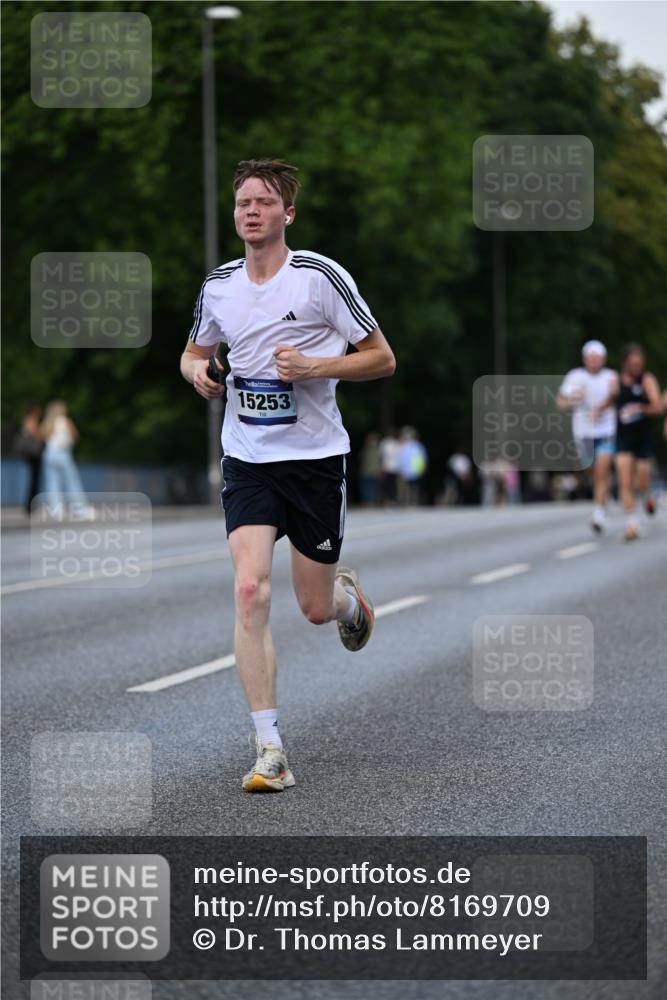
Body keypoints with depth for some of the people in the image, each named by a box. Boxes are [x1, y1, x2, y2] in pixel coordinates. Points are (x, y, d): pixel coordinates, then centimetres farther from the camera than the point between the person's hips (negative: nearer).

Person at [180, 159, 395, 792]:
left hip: (315, 457, -2)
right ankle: (269, 749, -15)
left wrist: (315, 366, -20)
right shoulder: (219, 285, 4)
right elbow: (193, 352, 22)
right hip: (247, 459, 2)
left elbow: (382, 359, -4)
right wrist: (196, 370, -2)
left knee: (316, 610, 6)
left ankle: (346, 593, 47)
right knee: (250, 591, -17)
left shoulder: (321, 276, -9)